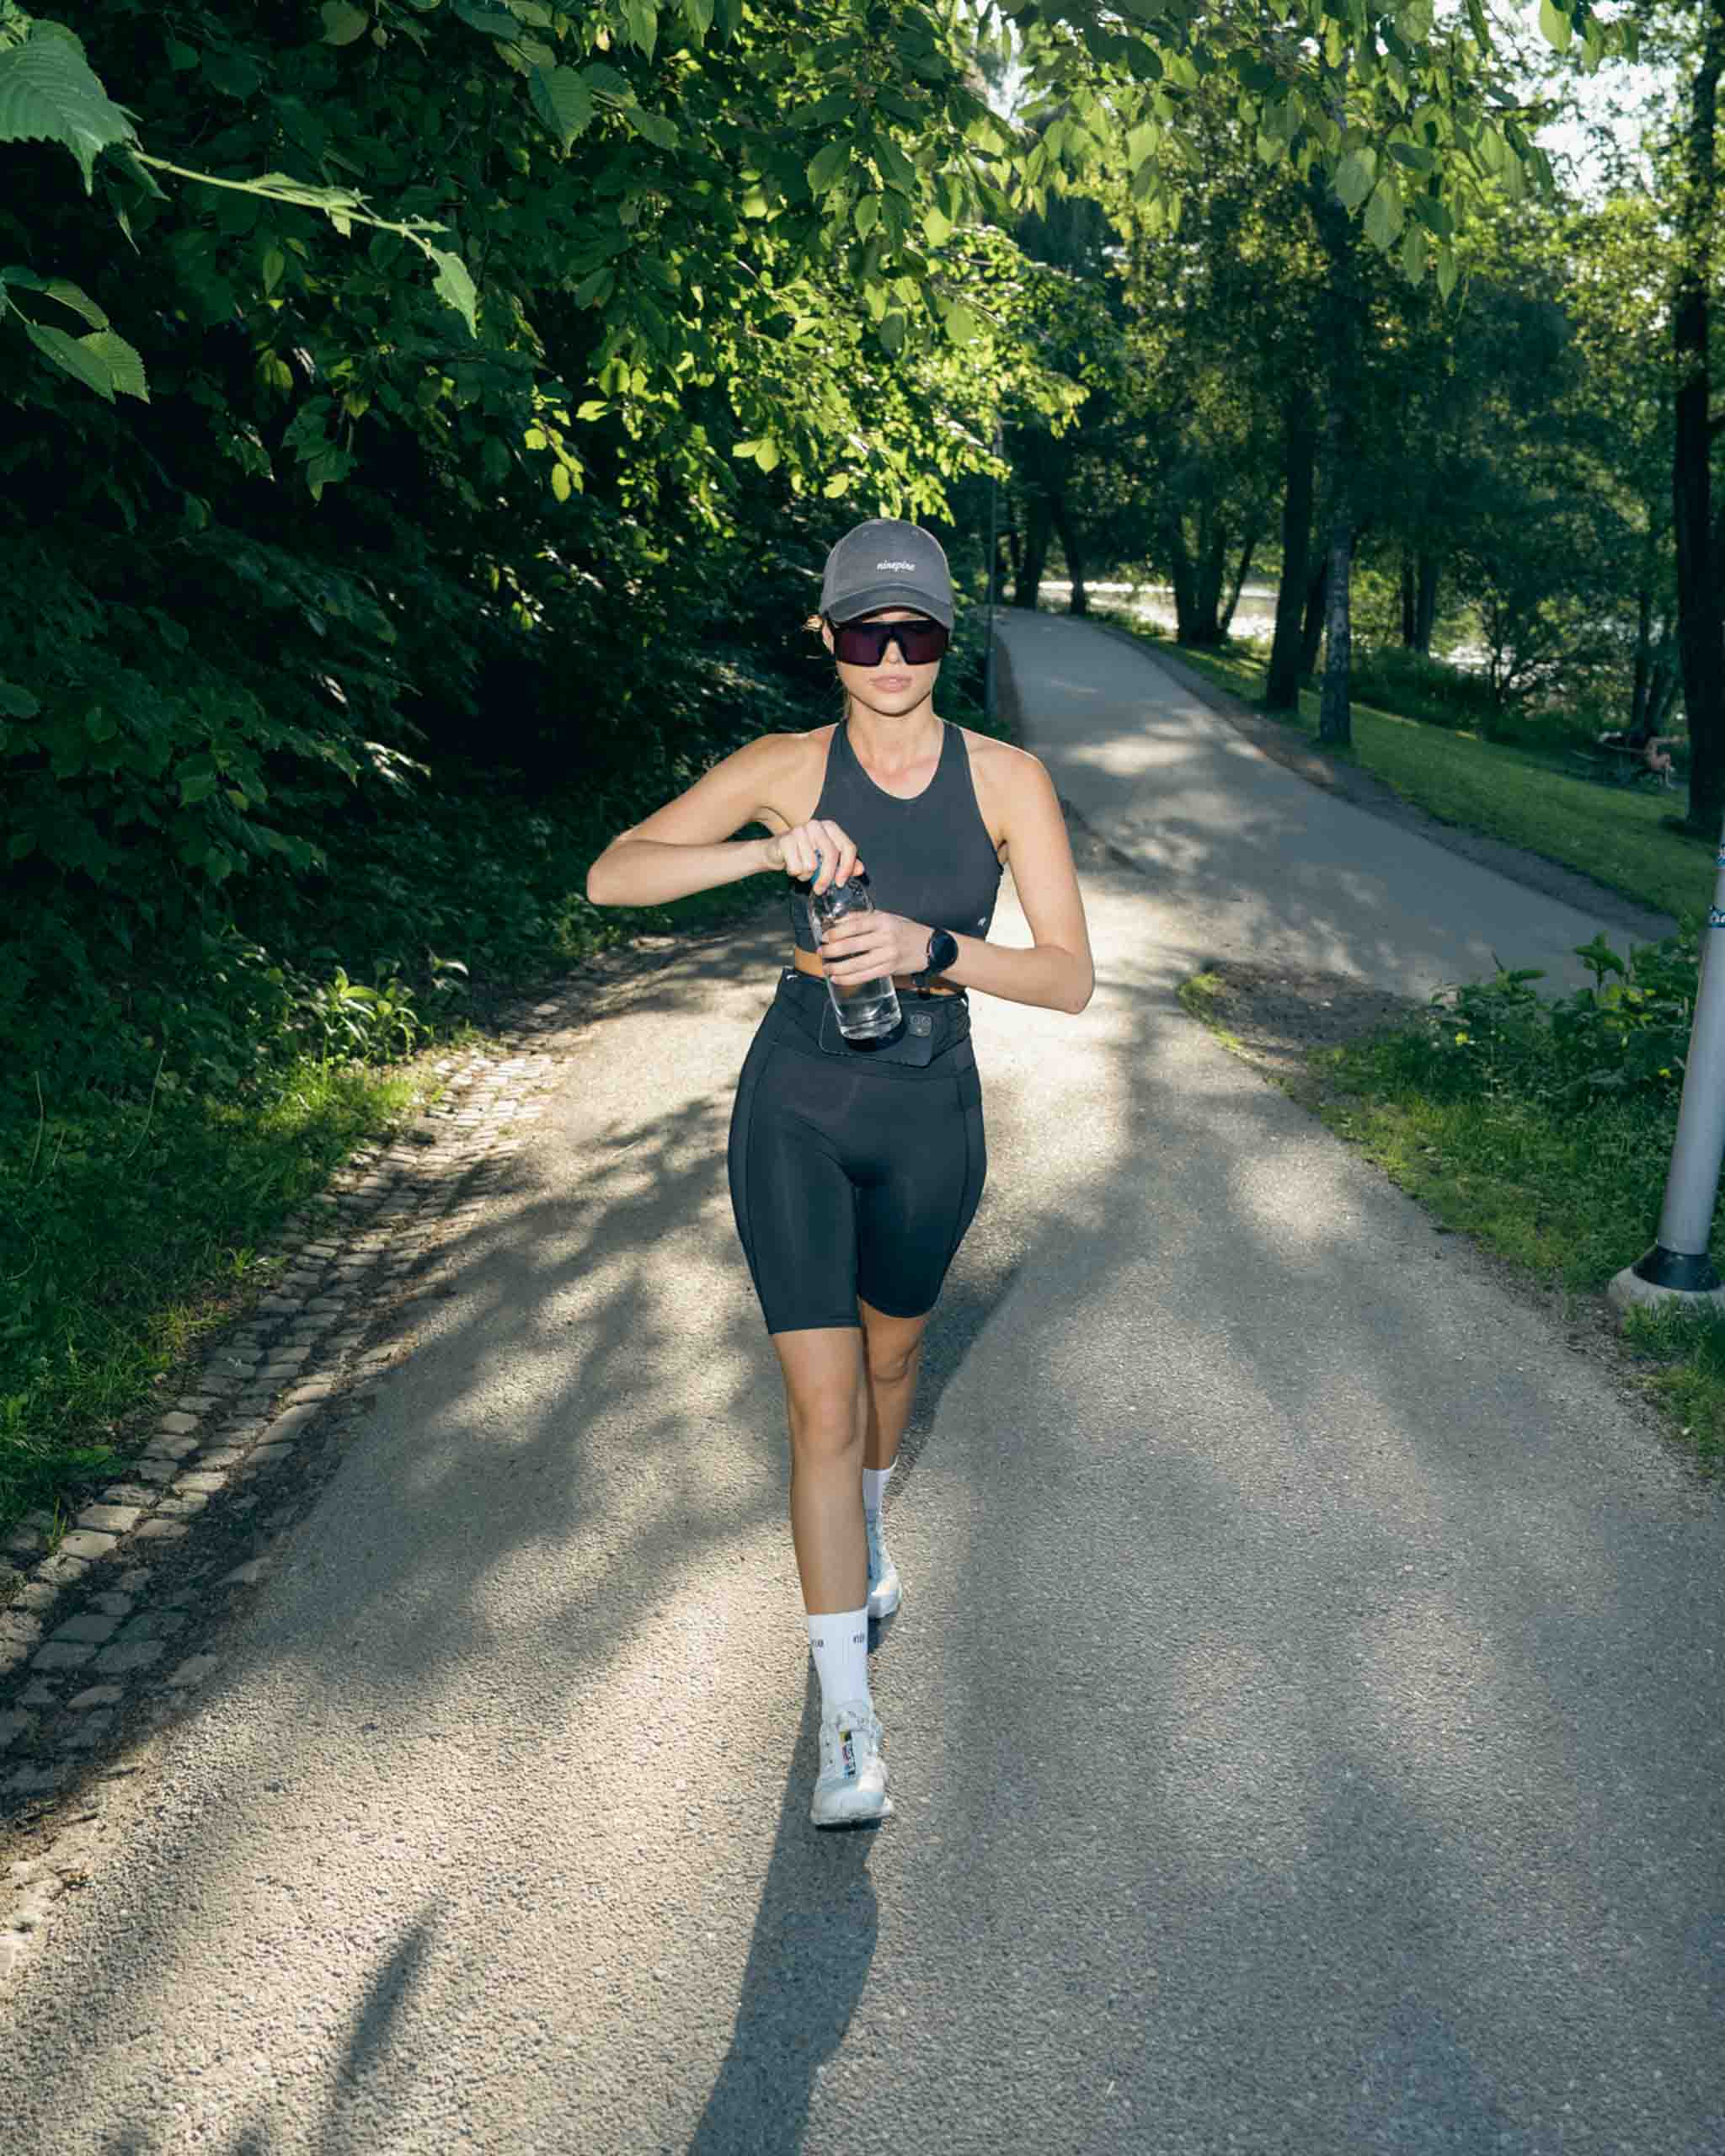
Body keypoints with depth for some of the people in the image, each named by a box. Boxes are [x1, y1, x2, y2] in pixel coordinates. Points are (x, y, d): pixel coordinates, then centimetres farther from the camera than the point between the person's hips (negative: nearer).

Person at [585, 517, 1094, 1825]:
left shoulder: (1008, 779, -8)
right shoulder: (786, 770, -8)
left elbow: (1071, 978, -14)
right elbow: (611, 876, -14)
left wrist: (930, 948, -31)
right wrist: (769, 852, -28)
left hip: (931, 1116, 2)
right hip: (797, 1109, -2)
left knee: (891, 1353, 23)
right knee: (822, 1403, -6)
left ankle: (867, 1527, 56)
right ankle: (849, 1721, 4)